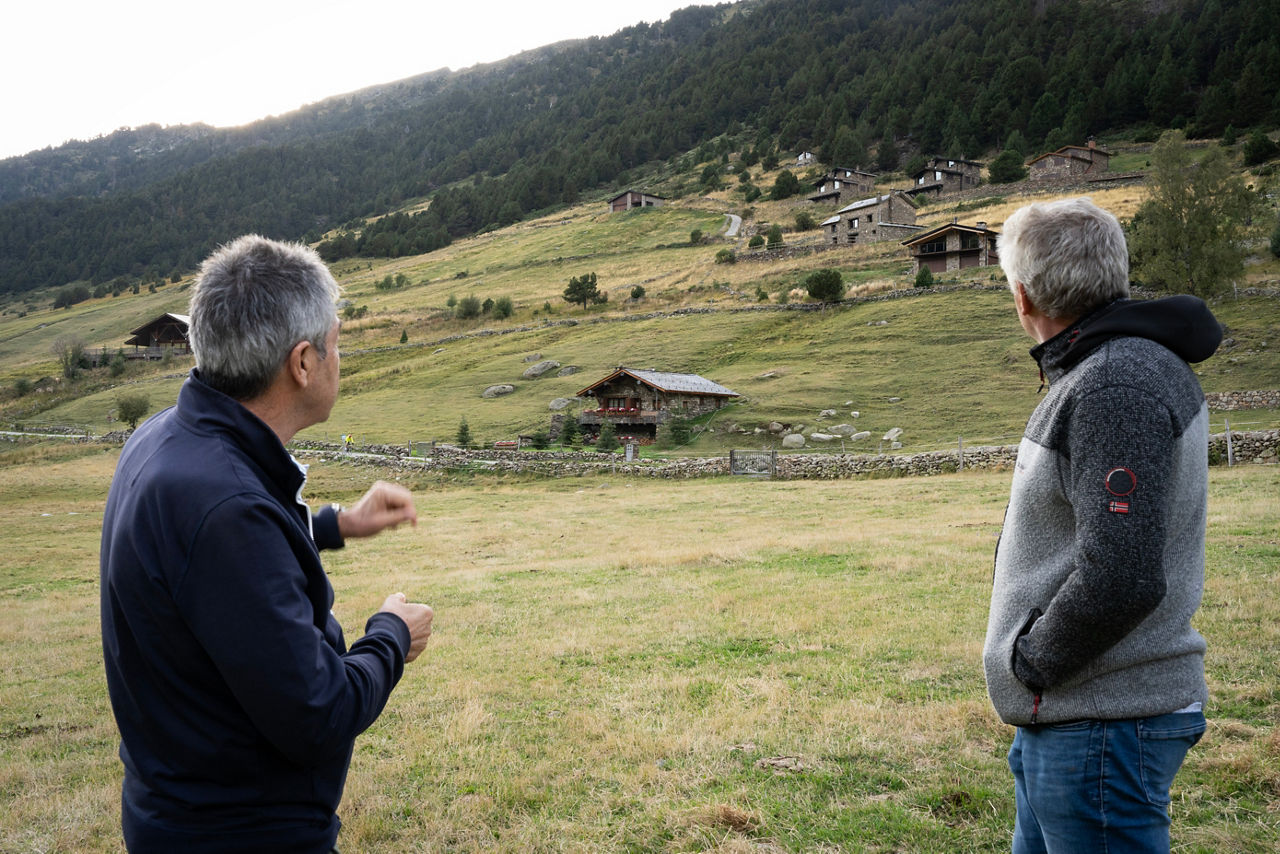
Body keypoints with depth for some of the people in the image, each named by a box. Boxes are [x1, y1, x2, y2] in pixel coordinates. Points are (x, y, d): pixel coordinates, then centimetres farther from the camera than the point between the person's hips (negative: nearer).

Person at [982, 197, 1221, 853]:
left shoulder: (1117, 386, -21)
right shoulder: (1109, 370, 12)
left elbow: (1121, 578, -30)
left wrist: (1030, 662, -15)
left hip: (1102, 727, -10)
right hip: (1064, 715, 10)